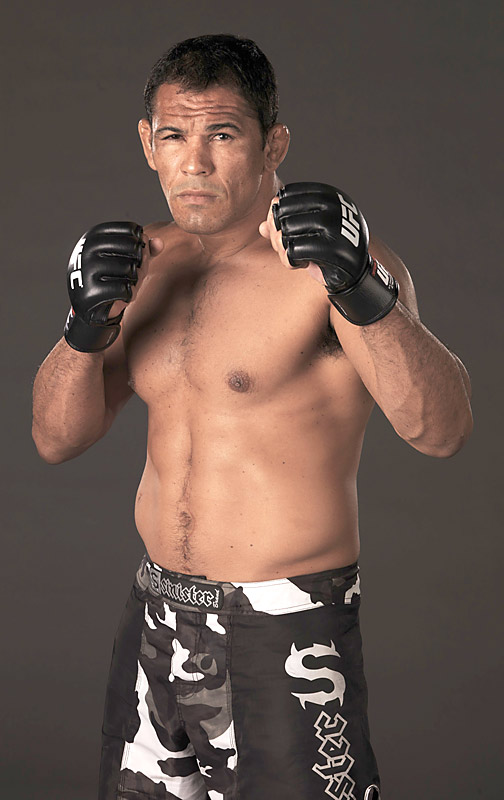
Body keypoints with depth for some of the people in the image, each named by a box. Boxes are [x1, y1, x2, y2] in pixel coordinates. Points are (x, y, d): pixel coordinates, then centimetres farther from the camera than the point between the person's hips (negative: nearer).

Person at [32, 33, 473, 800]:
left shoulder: (333, 257, -14)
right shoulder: (149, 261, 6)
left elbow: (440, 430, -27)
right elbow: (57, 438, 4)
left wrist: (361, 291, -42)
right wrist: (88, 325, -14)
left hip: (284, 633, -6)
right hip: (156, 621, 6)